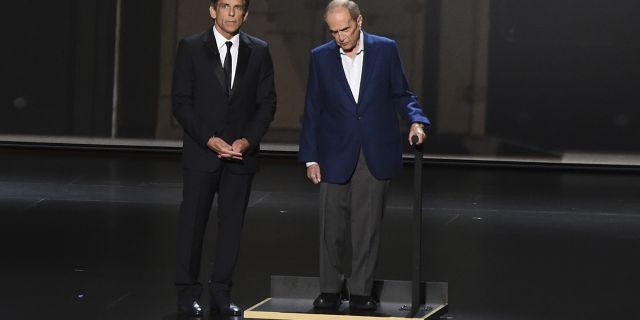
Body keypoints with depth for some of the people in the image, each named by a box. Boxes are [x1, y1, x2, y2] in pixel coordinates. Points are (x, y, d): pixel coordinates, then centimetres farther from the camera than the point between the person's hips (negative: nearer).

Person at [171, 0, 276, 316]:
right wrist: (210, 140, -13)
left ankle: (221, 293, 8)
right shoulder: (191, 48, -2)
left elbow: (267, 102, 5)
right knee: (193, 222, 1)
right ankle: (188, 292, 10)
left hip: (242, 152, 2)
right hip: (201, 151, -2)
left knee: (232, 224, 2)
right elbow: (181, 102, -4)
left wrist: (247, 140, -9)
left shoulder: (259, 51, 5)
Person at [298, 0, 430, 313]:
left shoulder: (386, 49, -1)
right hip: (335, 155, 1)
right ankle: (330, 290, 14)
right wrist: (310, 158, 2)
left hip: (375, 155, -1)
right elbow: (313, 111, 4)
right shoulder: (320, 57, 1)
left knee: (367, 228, 2)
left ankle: (361, 292, 9)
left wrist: (416, 120, -13)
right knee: (331, 228, 3)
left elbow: (400, 94, 7)